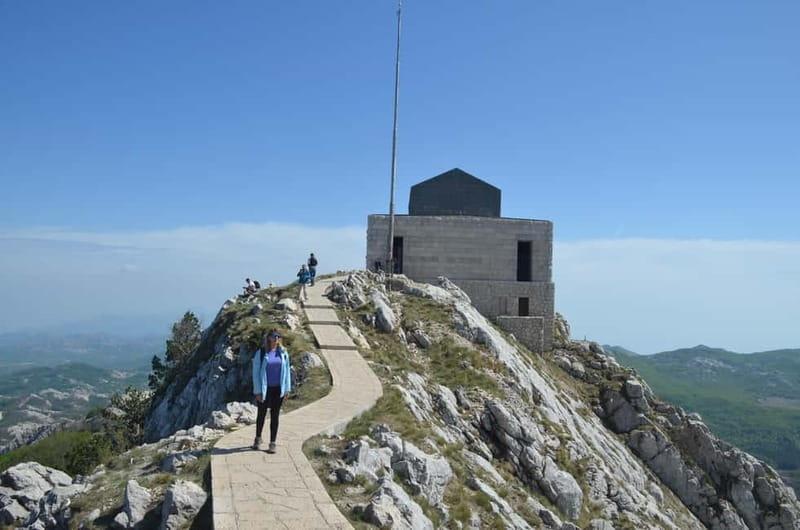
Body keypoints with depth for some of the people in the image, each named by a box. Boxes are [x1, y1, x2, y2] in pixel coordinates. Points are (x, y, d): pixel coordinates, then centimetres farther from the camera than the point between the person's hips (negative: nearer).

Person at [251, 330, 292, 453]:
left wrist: (287, 389, 1)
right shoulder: (261, 353, -8)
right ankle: (258, 438, 36)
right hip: (265, 389, -1)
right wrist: (258, 391, -10)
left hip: (278, 389, 1)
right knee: (261, 414, 15)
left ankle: (272, 443, 13)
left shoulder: (283, 353, -1)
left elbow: (287, 370, 3)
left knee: (274, 416, 6)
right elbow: (256, 372, -7)